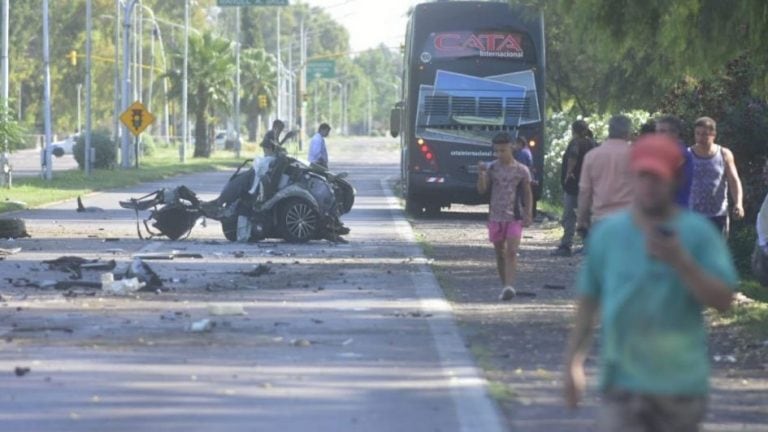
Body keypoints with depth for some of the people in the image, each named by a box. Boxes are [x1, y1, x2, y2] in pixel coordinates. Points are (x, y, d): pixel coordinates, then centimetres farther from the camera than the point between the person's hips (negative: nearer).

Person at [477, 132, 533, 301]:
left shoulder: (521, 170, -1)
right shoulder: (491, 168, 2)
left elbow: (528, 194, 6)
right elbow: (482, 190, -3)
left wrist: (528, 214, -4)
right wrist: (481, 174, -19)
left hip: (514, 217, -2)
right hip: (496, 217, 2)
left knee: (511, 251, -15)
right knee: (500, 253, 10)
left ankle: (509, 286, -24)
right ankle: (504, 286, 20)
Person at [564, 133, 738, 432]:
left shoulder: (698, 233, -1)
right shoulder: (608, 232, 5)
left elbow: (723, 300, -9)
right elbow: (588, 300, 12)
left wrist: (681, 262, -22)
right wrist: (574, 360, 11)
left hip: (682, 383, 0)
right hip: (623, 382, 0)